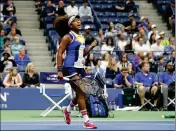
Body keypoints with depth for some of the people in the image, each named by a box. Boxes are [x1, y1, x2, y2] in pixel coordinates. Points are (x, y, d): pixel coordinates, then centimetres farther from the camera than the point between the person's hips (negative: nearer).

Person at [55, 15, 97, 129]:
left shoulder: (82, 37, 15)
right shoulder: (68, 37, -8)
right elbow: (60, 53, -11)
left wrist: (91, 47, 7)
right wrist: (60, 70, -18)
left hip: (80, 67, 8)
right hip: (71, 68, -8)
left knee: (81, 94, 14)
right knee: (81, 93, -13)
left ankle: (67, 110, 39)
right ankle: (86, 121, -12)